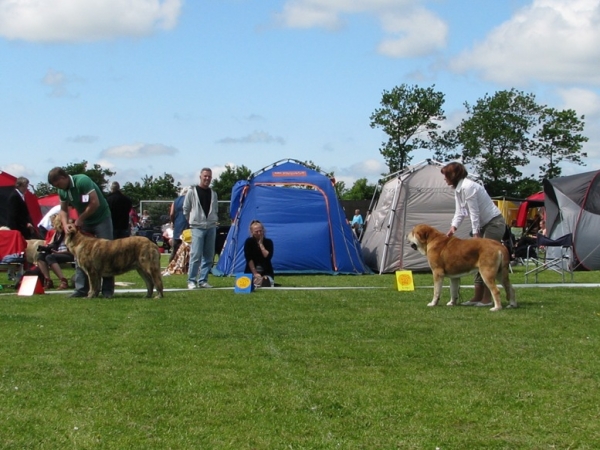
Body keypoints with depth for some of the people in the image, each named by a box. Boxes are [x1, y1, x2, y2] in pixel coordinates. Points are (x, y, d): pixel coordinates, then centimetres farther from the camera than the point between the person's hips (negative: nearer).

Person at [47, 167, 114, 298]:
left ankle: (108, 290, -4)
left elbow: (95, 203, -29)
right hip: (84, 221, 7)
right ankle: (81, 289, 3)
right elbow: (63, 209, 8)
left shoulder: (82, 181, -25)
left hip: (101, 218, -7)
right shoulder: (62, 190, -2)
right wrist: (65, 224, -12)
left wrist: (79, 219, -21)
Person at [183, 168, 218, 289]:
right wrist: (192, 220, 8)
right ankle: (191, 280, -4)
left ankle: (203, 280, 11)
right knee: (196, 255, -11)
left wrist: (214, 220, 8)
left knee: (209, 256, 4)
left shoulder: (213, 194, 12)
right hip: (197, 227, -5)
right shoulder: (192, 192, -1)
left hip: (211, 228, 5)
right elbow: (186, 209, 6)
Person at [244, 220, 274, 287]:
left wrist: (261, 244, -15)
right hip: (251, 271, -1)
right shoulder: (249, 242, -6)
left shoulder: (268, 242, -1)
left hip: (266, 271, 1)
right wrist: (255, 273, -15)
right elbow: (249, 259, -10)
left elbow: (268, 256, -16)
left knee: (267, 284, -28)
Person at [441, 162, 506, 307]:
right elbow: (460, 212, 7)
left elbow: (474, 213, -22)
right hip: (484, 225, 10)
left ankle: (487, 299, -9)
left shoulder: (468, 187, -22)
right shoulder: (458, 189, 8)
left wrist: (475, 234, -20)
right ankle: (478, 297, 11)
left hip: (494, 223, -10)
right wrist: (453, 227, -9)